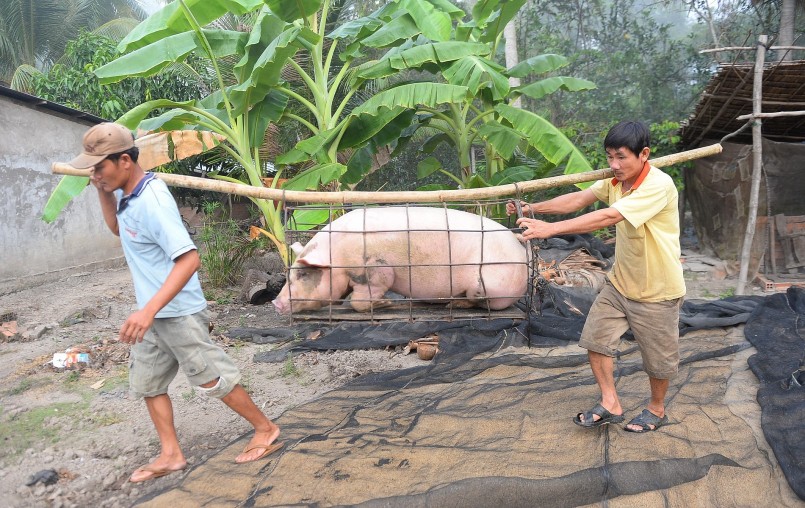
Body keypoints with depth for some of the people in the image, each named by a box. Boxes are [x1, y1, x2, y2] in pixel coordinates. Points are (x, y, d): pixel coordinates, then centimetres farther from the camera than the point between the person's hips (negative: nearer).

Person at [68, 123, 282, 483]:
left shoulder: (151, 201, -26)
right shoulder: (126, 194, 3)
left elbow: (189, 259, -33)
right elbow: (117, 228, 25)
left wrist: (149, 310, -40)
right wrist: (102, 193, 6)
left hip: (178, 312, -9)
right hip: (152, 311, 9)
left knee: (212, 379, 2)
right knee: (146, 383, 15)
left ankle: (266, 430, 19)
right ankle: (171, 454, 27)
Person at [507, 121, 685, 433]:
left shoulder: (658, 185, -29)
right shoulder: (615, 180, -2)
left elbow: (608, 217, -38)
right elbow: (579, 199, -6)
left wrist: (550, 229, -43)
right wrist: (533, 208, -19)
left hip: (656, 291, -7)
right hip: (620, 282, 7)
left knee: (658, 355, 11)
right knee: (595, 338, 4)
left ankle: (656, 410, 36)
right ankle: (610, 405, 19)